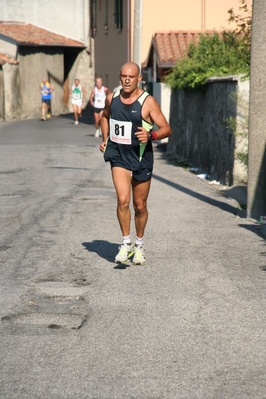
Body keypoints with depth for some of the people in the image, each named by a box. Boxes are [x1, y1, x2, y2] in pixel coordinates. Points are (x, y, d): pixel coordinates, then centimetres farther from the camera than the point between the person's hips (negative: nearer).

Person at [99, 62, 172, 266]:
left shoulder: (148, 102, -11)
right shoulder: (112, 98, 1)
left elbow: (167, 129, -11)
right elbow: (105, 117, 24)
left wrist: (151, 135, -30)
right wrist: (105, 140, 12)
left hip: (141, 157, -1)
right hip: (119, 156, 2)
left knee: (140, 206, 10)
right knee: (123, 200, -17)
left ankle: (139, 245, 31)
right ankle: (126, 243, 0)